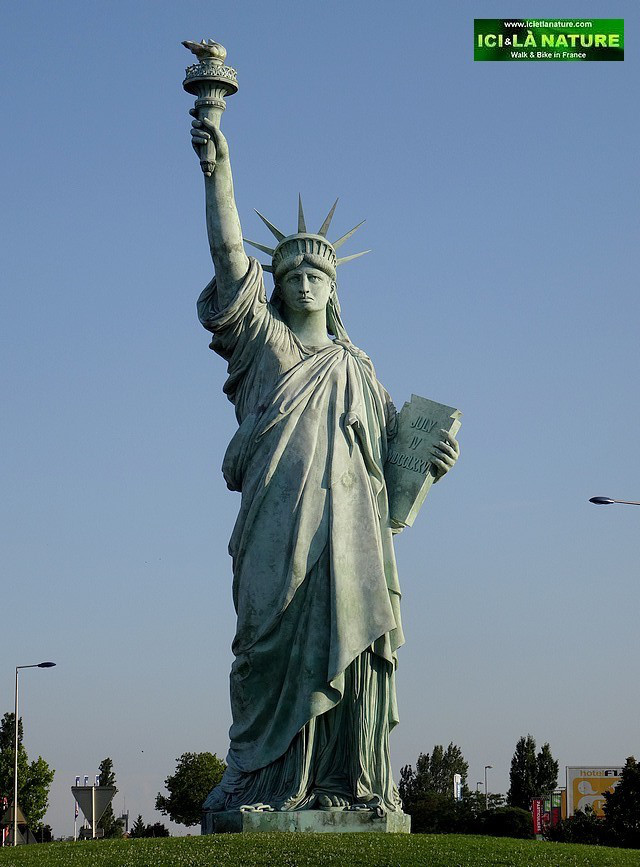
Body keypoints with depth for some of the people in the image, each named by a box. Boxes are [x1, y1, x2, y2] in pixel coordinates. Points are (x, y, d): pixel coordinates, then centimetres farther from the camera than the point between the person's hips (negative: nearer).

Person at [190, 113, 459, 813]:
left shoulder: (355, 368, 24)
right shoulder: (262, 342, 14)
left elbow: (394, 437, 23)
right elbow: (228, 252, 3)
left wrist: (431, 455, 0)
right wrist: (220, 170, -6)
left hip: (348, 525, 3)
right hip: (278, 524, -3)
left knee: (348, 644, -6)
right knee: (277, 643, -10)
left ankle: (347, 784, -7)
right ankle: (261, 782, -11)